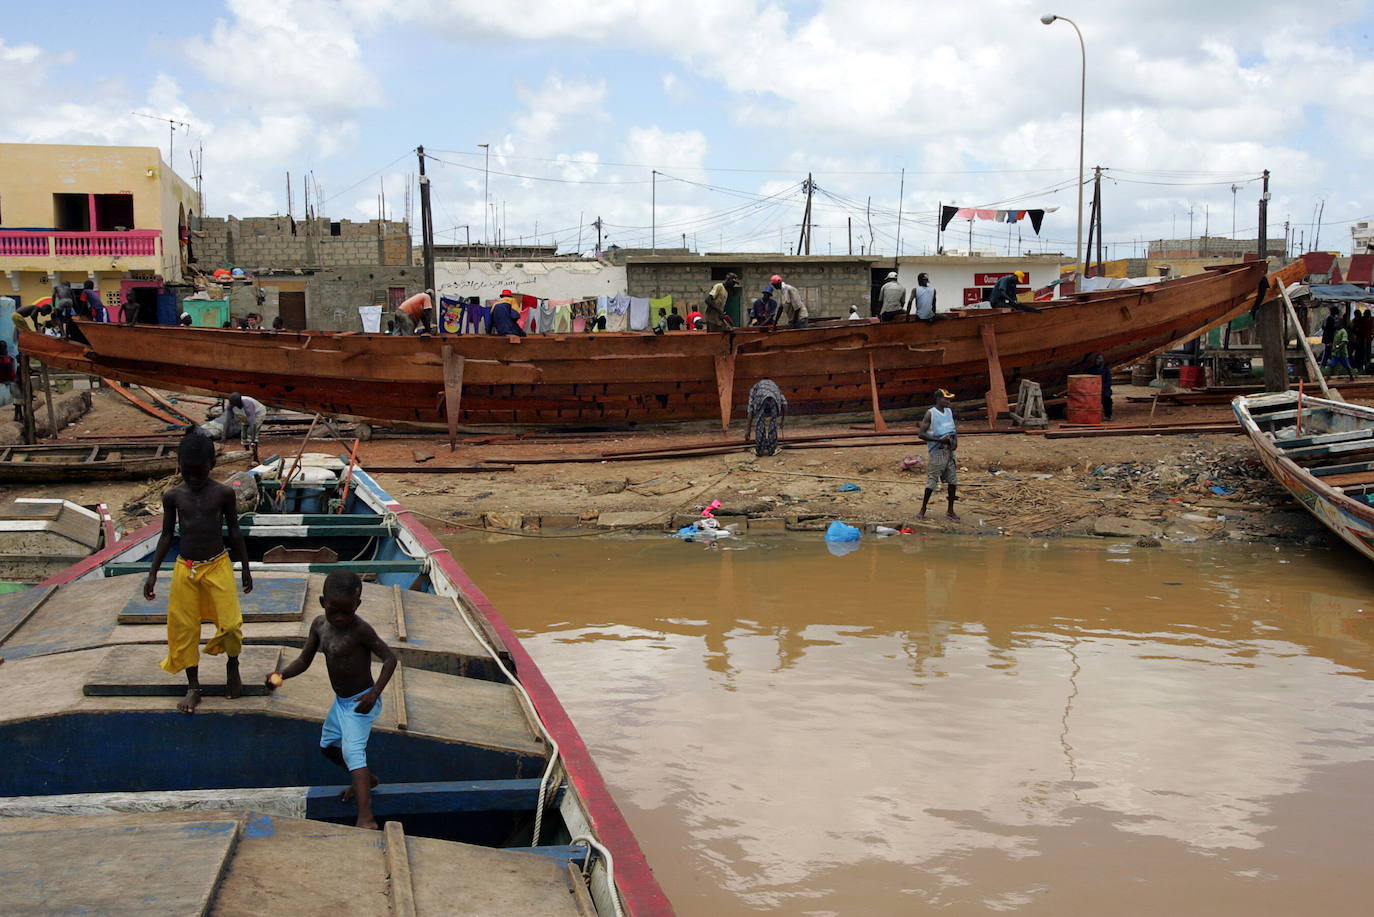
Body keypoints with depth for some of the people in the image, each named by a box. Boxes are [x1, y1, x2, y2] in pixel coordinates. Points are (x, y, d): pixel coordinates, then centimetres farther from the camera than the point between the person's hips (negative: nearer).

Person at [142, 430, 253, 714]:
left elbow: (234, 530, 4)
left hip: (218, 566, -2)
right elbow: (167, 536, 6)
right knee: (184, 628, 4)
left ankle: (233, 665, 23)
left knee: (230, 623, -8)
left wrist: (245, 567, 8)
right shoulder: (173, 496, -1)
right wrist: (153, 573, 4)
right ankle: (193, 687, 18)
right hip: (185, 569, 2)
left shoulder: (224, 493, -5)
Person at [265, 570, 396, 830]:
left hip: (361, 702, -9)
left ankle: (366, 818, -32)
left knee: (353, 750, -22)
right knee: (328, 745, 25)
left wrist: (374, 693, -31)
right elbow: (304, 660, 2)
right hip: (341, 701, 9)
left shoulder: (360, 630, -24)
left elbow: (389, 658, -21)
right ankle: (366, 780, 48)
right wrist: (280, 675, -18)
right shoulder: (319, 624, -3)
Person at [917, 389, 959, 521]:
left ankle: (950, 511, 15)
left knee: (953, 480, 6)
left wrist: (955, 439, 2)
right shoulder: (931, 414, -9)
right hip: (937, 452, -6)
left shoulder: (949, 412, 11)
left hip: (949, 450, 6)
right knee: (932, 481, -4)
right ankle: (923, 510, 8)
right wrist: (939, 440, -20)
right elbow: (921, 433, -14)